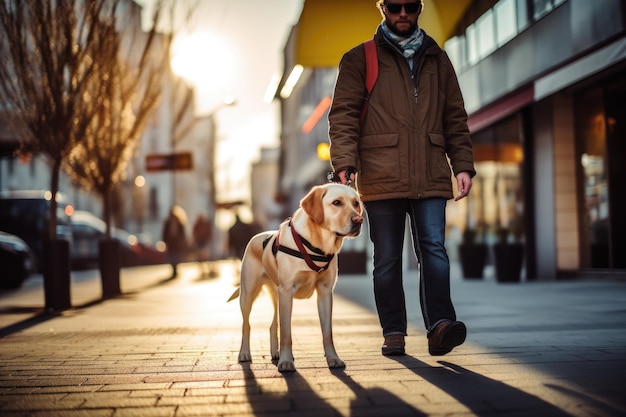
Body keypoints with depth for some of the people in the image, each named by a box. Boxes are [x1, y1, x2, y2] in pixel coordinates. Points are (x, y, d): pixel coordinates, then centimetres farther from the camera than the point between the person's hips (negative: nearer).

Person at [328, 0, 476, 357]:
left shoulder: (437, 59, 18)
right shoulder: (360, 59, 9)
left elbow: (456, 118, 18)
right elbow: (343, 115, 1)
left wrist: (463, 165, 7)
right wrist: (344, 163, -13)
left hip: (431, 178, 2)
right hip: (381, 179, -2)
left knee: (434, 249, -10)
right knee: (387, 258, 4)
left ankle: (440, 326, -15)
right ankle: (394, 333, 11)